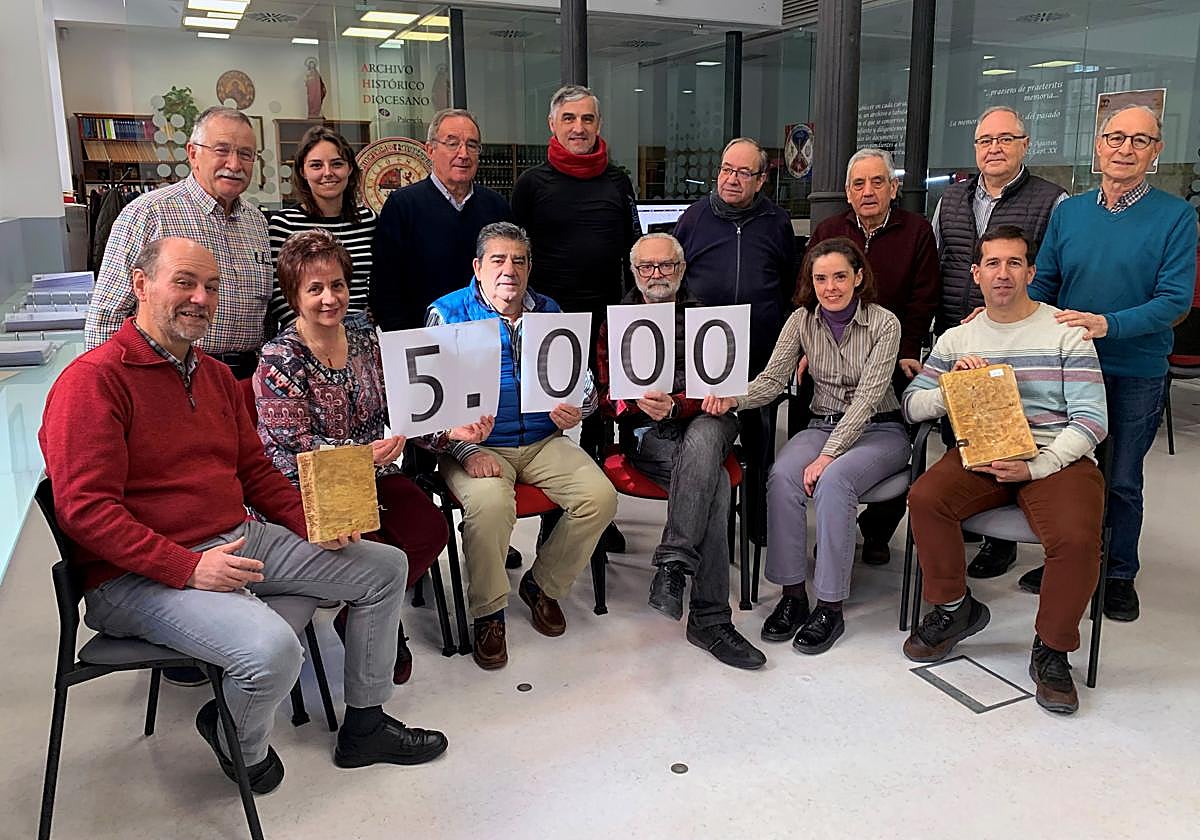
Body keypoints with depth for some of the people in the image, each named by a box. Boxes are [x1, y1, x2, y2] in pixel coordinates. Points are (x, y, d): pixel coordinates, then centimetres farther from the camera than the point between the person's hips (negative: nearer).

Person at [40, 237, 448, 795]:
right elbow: (85, 508, -19)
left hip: (241, 540, 9)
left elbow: (256, 470, 18)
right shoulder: (93, 380, -12)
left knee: (386, 566, 6)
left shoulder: (215, 375, 15)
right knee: (273, 648, -34)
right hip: (138, 576, -8)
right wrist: (190, 568, -25)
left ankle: (364, 727, 20)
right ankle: (242, 747, 4)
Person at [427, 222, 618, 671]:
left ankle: (542, 585, 8)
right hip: (477, 445, -4)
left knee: (601, 497, -17)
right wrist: (468, 451, -20)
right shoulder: (448, 313, -1)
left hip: (542, 441, 4)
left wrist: (577, 410, -7)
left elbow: (583, 379, 17)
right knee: (491, 504, -34)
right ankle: (488, 613, -9)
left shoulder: (549, 312, 12)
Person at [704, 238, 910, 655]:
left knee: (833, 480, -35)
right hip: (823, 426, 4)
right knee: (782, 476, -29)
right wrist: (732, 398, -27)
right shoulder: (802, 321, 2)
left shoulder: (884, 323, -10)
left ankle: (830, 607, -24)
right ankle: (792, 593, -18)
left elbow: (867, 397, -18)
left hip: (879, 430, -3)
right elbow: (772, 379, -5)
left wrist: (828, 456, -27)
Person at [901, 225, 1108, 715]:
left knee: (1076, 539, -30)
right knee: (925, 498, -27)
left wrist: (1035, 468, -16)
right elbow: (912, 406, 10)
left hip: (1056, 458, -2)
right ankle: (954, 609, -1)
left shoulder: (1066, 333, 4)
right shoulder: (955, 340, 14)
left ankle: (1052, 651, -2)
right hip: (980, 454, 3)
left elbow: (1091, 420, -3)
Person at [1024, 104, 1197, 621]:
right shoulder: (1067, 212, 4)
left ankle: (1119, 575, 27)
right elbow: (1041, 285, 7)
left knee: (1121, 481, 9)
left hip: (1136, 374, -3)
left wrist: (1108, 324, -29)